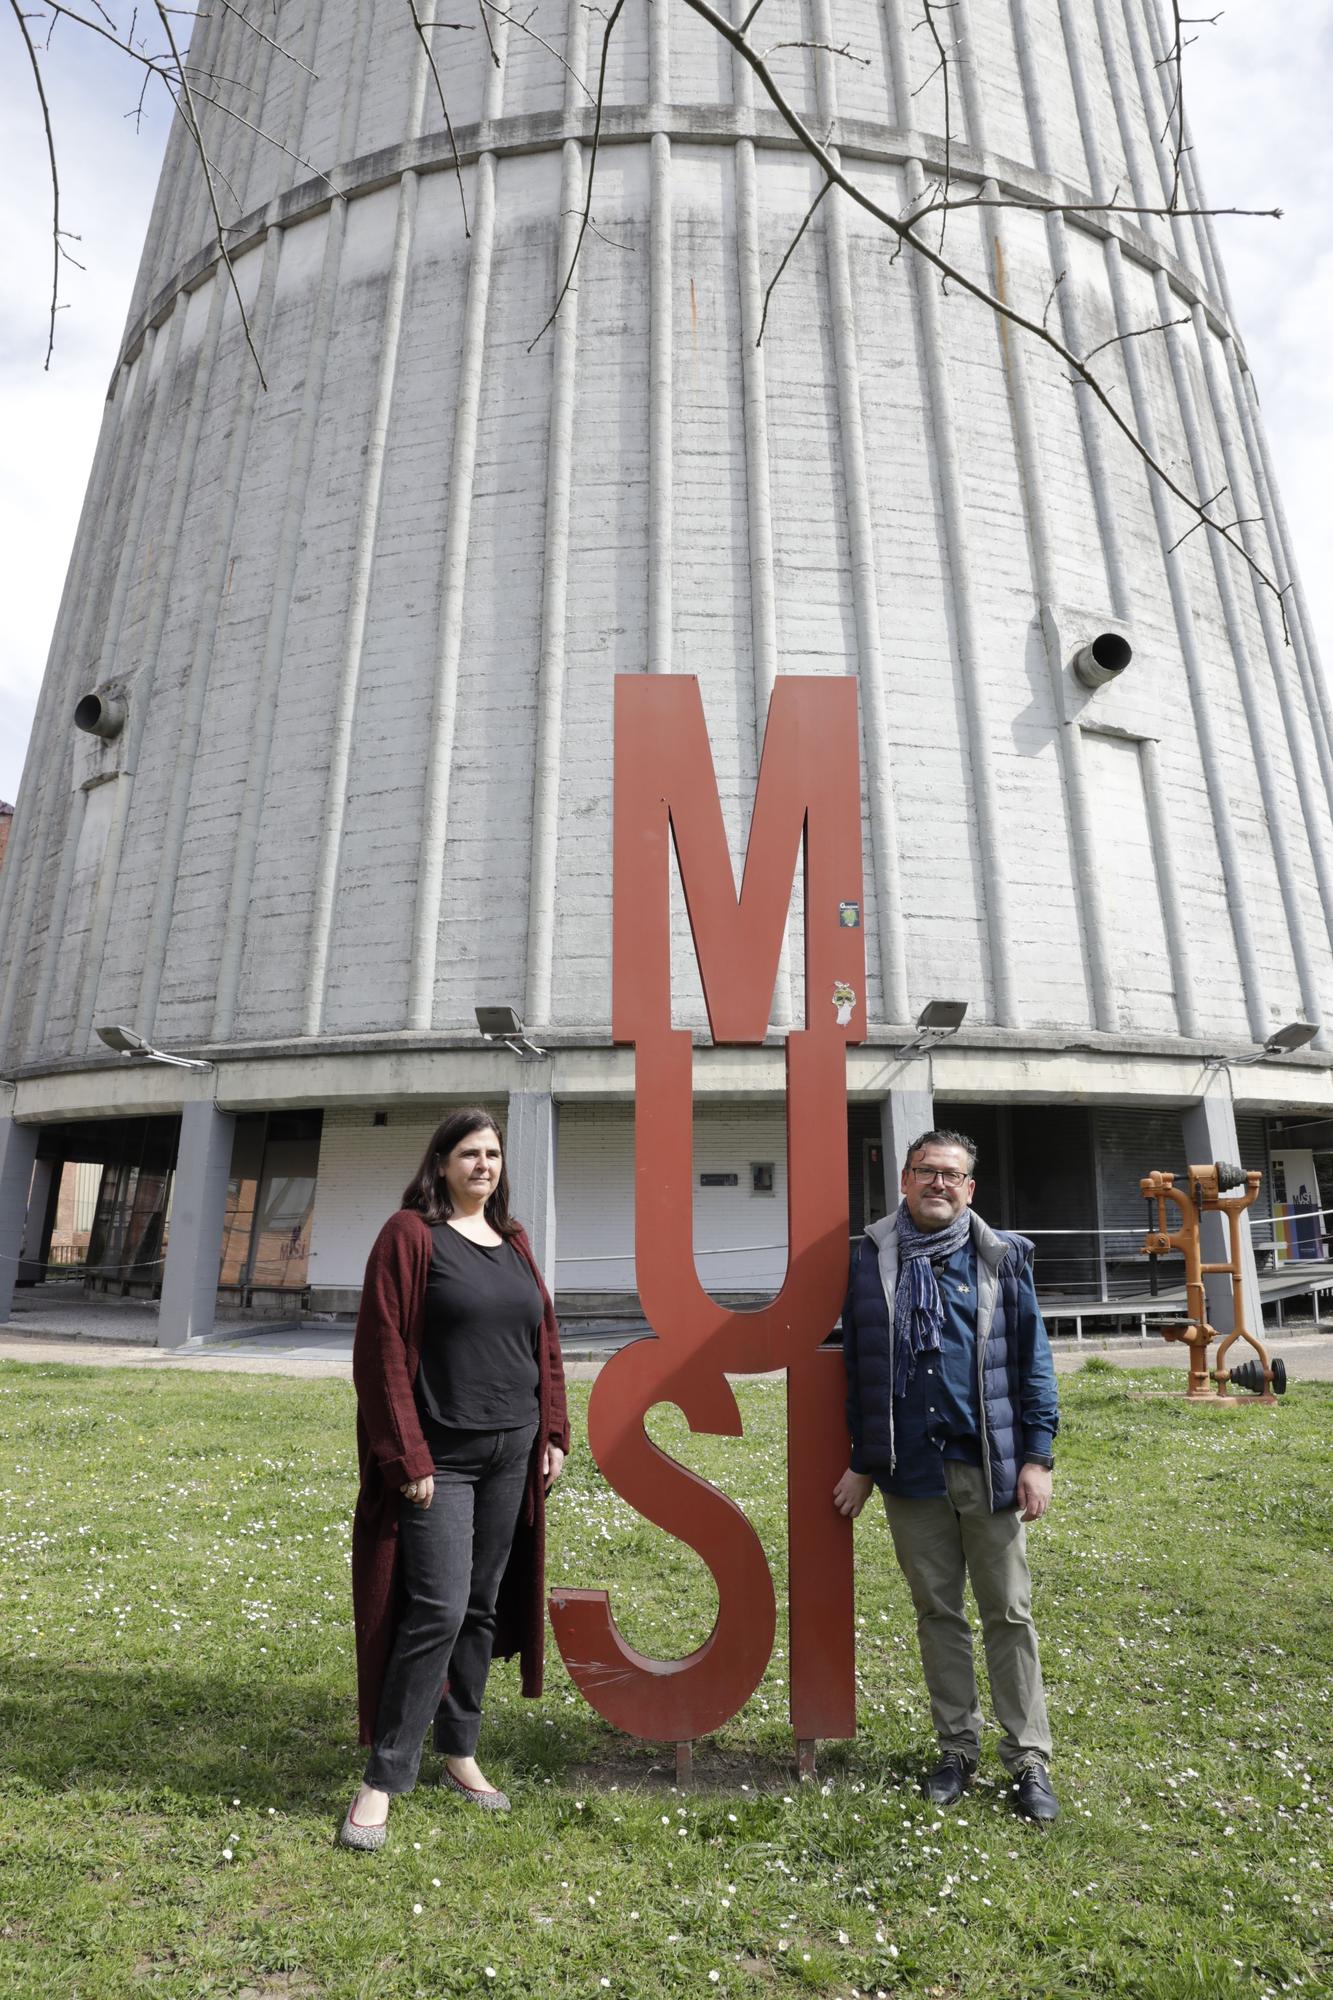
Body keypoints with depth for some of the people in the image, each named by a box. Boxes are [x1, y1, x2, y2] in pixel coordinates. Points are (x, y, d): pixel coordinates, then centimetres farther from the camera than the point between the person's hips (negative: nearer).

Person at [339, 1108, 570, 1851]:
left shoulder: (514, 1240, 8)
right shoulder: (410, 1235, -9)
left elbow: (545, 1341, 12)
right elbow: (384, 1351, -13)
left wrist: (554, 1432, 7)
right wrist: (407, 1458, -15)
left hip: (512, 1454, 6)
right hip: (441, 1457, -6)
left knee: (484, 1607, 15)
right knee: (437, 1611, -5)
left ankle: (461, 1753, 32)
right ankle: (382, 1780, 13)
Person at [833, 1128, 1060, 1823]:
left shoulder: (1001, 1256, -1)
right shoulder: (872, 1259, 0)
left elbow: (1032, 1360, 0)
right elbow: (857, 1367, 5)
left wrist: (1037, 1457, -4)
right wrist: (860, 1464, 6)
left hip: (989, 1466, -1)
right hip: (910, 1469, 1)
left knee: (1009, 1613, 9)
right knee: (937, 1612, 15)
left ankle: (1029, 1758, 25)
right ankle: (958, 1749, 31)